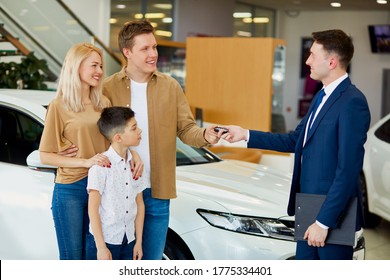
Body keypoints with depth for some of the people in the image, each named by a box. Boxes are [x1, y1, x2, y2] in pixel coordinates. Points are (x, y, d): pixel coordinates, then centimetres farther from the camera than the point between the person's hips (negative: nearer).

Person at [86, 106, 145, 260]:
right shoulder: (101, 165, -15)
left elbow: (139, 204, 10)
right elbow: (93, 209, -15)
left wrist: (139, 242, 8)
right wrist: (101, 247, -17)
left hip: (128, 241, 6)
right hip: (103, 240, -6)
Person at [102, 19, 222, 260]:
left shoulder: (171, 86, 2)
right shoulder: (108, 89, -3)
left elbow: (186, 129, 1)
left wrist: (204, 134, -22)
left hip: (157, 190, 1)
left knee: (152, 260, 12)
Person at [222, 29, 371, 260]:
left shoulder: (352, 102, -19)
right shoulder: (323, 97, 12)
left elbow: (348, 171, -22)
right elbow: (294, 141, 17)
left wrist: (324, 221, -21)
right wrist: (246, 135, 12)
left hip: (332, 213, -9)